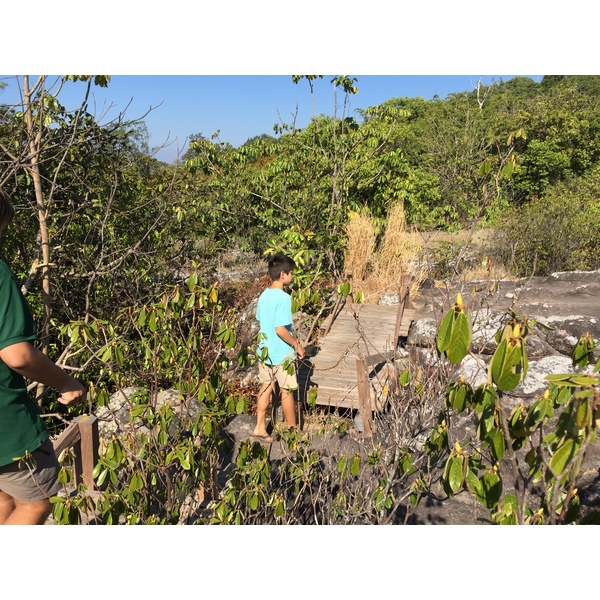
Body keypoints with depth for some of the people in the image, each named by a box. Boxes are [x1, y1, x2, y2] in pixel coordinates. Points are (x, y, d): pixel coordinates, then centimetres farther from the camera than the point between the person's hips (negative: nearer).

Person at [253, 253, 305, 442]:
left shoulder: (264, 295, 3)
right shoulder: (283, 298, -22)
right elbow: (280, 329, -26)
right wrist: (297, 345, -13)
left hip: (265, 350, 7)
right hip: (282, 354, -7)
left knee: (266, 388, 16)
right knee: (287, 391, 7)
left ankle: (260, 427, 22)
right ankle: (292, 430, 22)